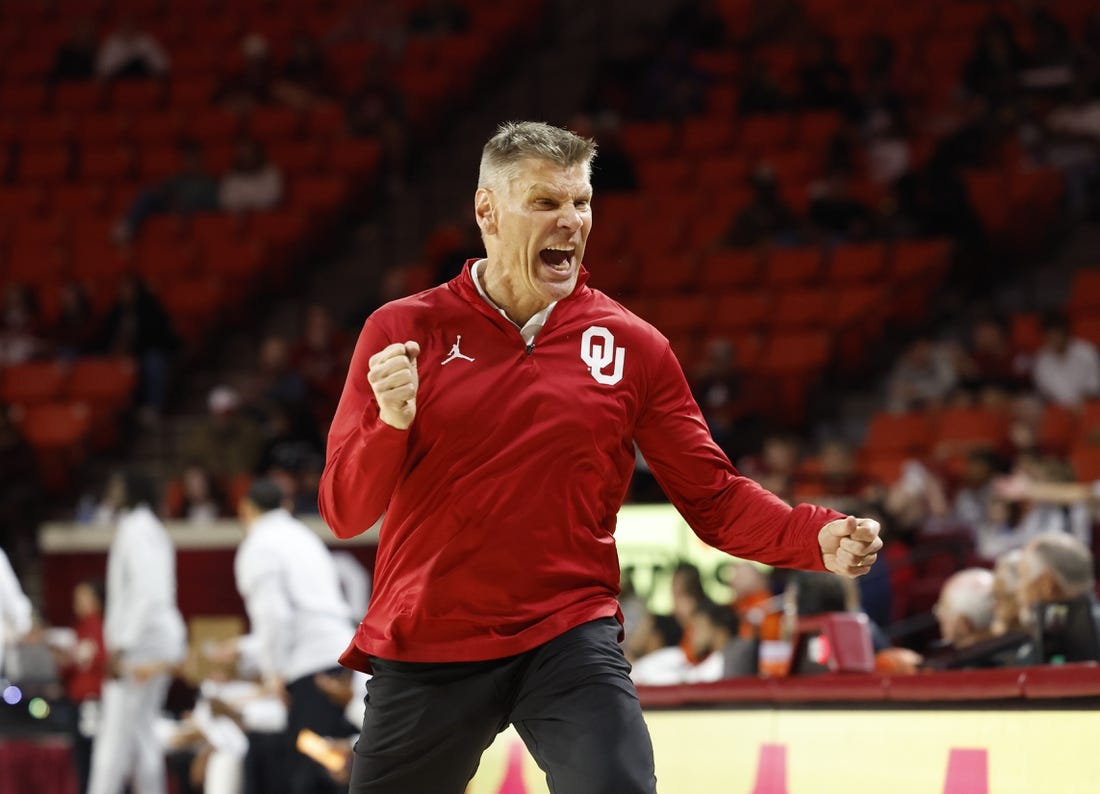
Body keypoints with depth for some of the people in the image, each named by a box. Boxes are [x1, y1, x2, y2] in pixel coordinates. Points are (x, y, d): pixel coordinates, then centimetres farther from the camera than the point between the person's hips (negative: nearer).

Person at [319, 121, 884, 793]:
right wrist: (391, 421, -21)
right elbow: (344, 512, -2)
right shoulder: (403, 331, 0)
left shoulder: (633, 347, 3)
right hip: (423, 652, 0)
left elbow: (714, 498, 4)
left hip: (570, 642, 0)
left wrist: (819, 538, -14)